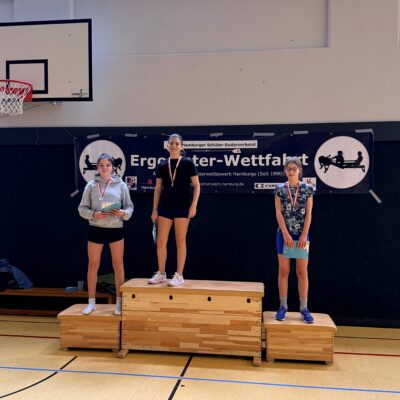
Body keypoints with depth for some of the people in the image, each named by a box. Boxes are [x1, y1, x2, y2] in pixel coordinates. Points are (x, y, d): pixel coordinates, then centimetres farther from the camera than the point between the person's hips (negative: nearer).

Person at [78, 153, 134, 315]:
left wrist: (123, 213, -17)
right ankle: (91, 302, 22)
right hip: (95, 229, 0)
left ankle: (119, 302, 19)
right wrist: (94, 214, -16)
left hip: (116, 229, 0)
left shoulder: (121, 185, 1)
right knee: (93, 266, 8)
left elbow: (130, 207, 3)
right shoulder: (91, 185, 1)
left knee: (118, 265, 7)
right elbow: (82, 208, 2)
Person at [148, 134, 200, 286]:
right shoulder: (162, 165, 8)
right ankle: (161, 273, 21)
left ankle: (179, 276, 12)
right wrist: (154, 209, 7)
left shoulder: (187, 163, -2)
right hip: (165, 207, 4)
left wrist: (194, 205, -11)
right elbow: (158, 189, 11)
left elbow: (196, 186, -2)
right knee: (160, 242, 5)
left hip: (182, 207, -4)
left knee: (180, 242, 3)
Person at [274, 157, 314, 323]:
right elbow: (279, 213, -3)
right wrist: (286, 234, -11)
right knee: (284, 271, 4)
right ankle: (283, 307, 13)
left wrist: (304, 235, -8)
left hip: (301, 235, 0)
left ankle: (304, 308, 12)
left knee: (302, 272, 4)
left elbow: (308, 214, -1)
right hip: (284, 234, 0)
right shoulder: (280, 189, 1)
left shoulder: (307, 188, 1)